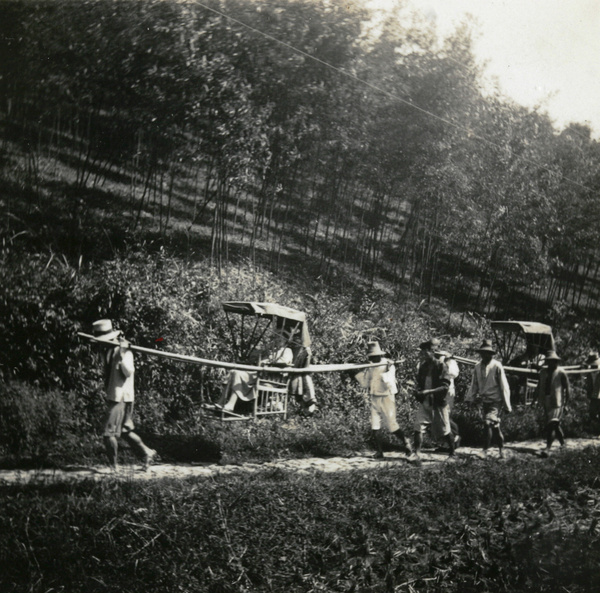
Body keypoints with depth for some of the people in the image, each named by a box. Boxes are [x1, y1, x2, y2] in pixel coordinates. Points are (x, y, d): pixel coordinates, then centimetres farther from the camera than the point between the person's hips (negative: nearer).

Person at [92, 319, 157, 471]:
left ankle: (113, 466, 5)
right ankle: (147, 453, 23)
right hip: (113, 396, 9)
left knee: (109, 433, -6)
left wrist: (122, 355, -33)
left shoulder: (124, 351, -14)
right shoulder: (108, 351, 12)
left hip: (121, 397, -9)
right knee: (126, 431, 14)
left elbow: (129, 372, -25)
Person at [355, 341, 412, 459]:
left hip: (386, 399, -5)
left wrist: (384, 376, -35)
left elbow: (389, 383, -21)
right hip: (374, 400, 5)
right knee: (375, 426, -2)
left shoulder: (389, 366, -11)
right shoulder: (370, 368, 7)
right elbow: (365, 384, 8)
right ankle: (379, 451, 2)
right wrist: (357, 374, -3)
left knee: (392, 425, -3)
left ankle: (405, 442, 21)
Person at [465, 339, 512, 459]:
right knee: (494, 427, 12)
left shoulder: (497, 366, -11)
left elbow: (503, 385, -8)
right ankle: (501, 451, 22)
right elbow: (474, 385, 12)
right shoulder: (478, 367, 4)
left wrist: (507, 404, -7)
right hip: (484, 400, 6)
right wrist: (469, 398, 1)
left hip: (495, 401, -6)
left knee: (488, 423, -19)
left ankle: (485, 451, -12)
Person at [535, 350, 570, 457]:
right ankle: (562, 442, 36)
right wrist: (536, 398, 14)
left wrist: (566, 403, -8)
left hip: (557, 403, -6)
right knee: (555, 424, 17)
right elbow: (540, 385, 18)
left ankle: (548, 448, -15)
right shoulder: (543, 371, 7)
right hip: (546, 403, 6)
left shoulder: (561, 373, -9)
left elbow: (567, 388, -5)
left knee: (552, 425, -13)